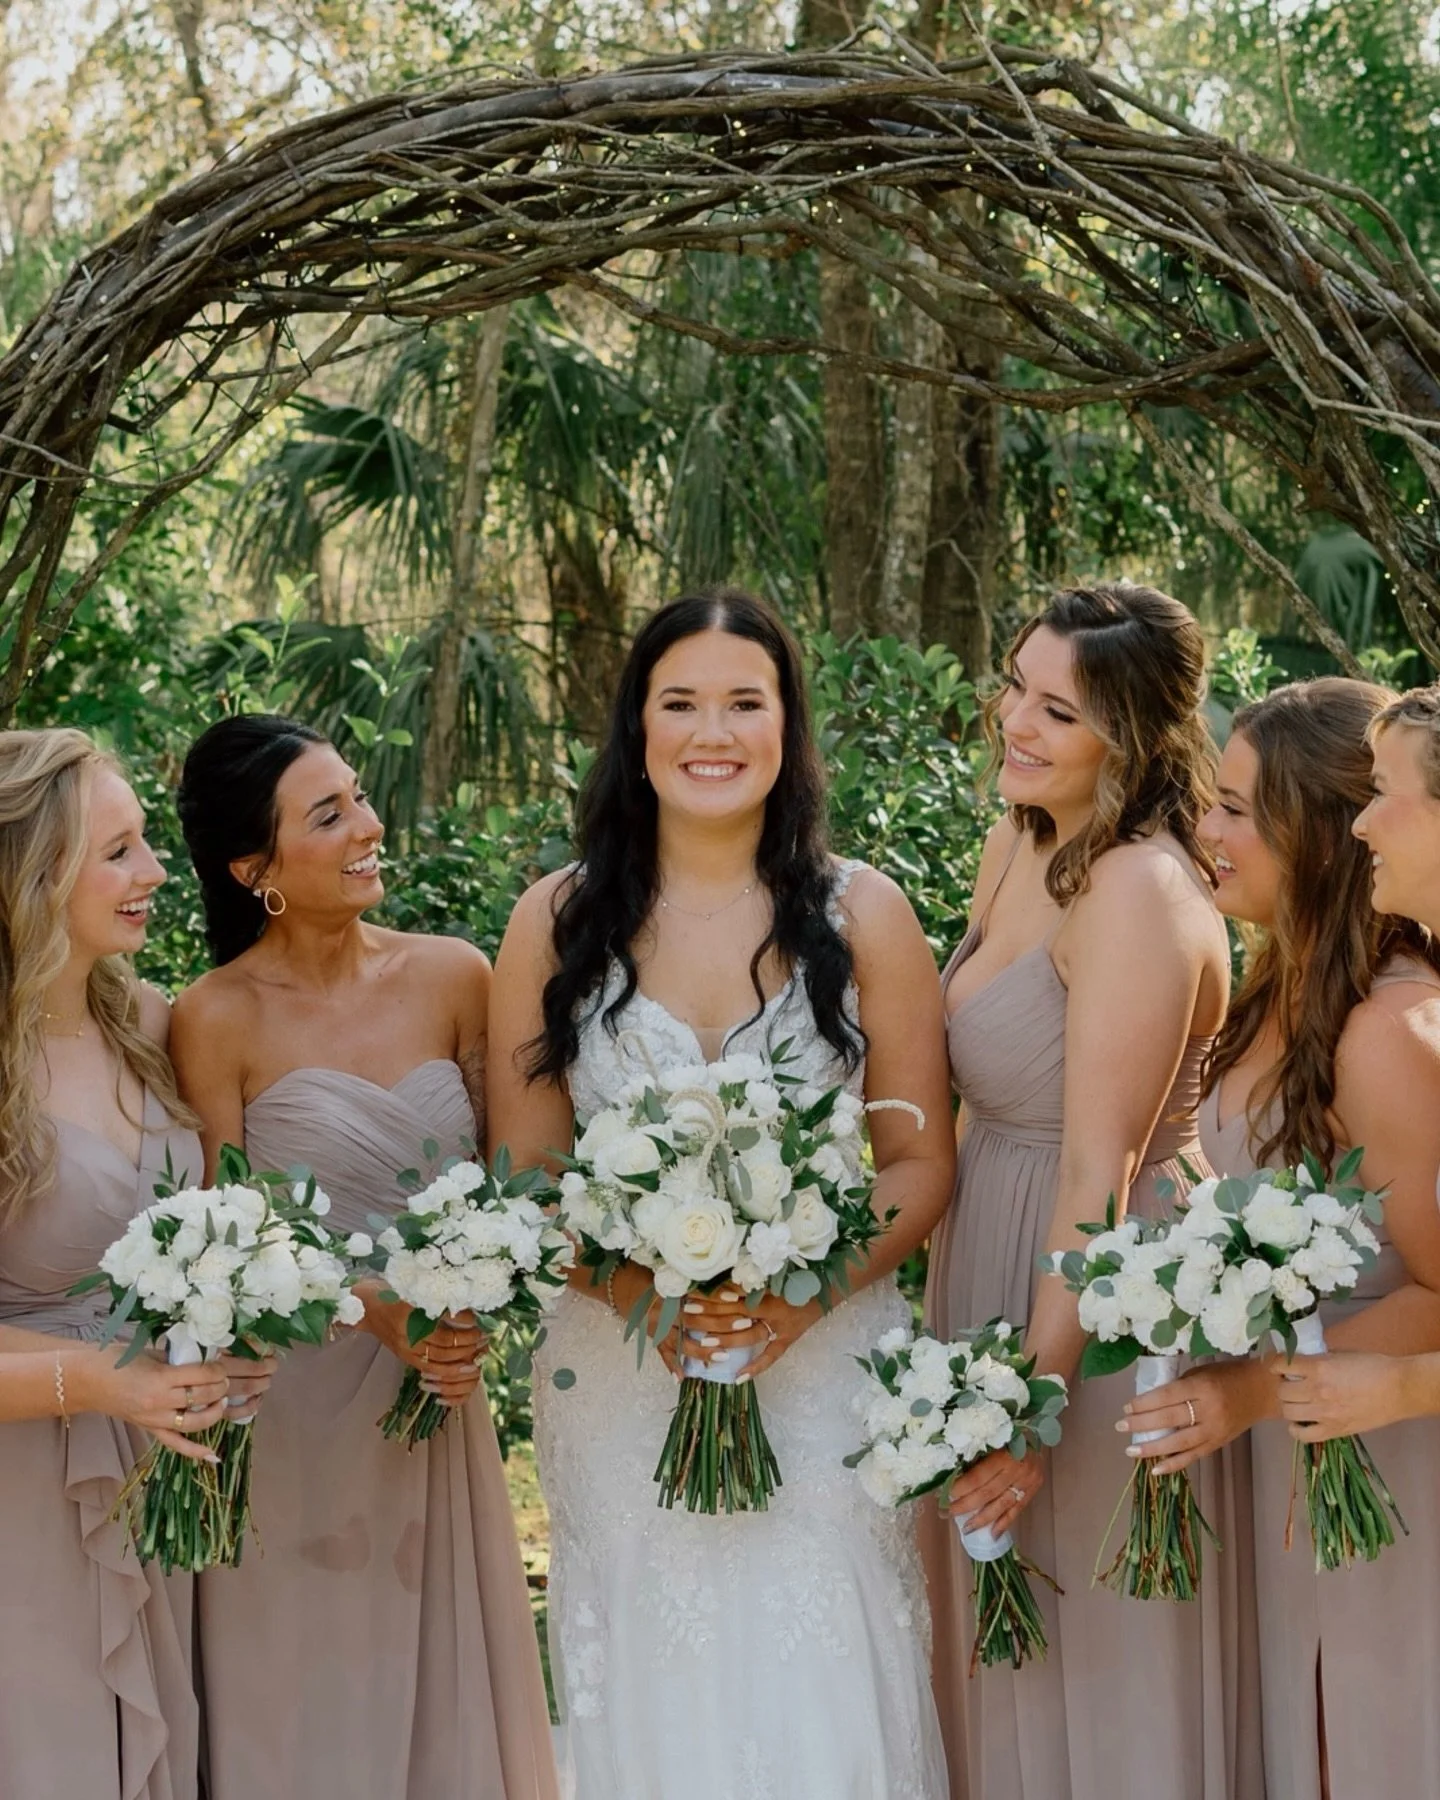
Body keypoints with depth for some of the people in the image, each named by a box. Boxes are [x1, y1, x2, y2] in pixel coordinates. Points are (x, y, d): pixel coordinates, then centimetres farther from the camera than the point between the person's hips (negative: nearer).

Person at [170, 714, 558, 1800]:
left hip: (441, 1404, 3)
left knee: (447, 1688, 14)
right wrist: (380, 1311, -20)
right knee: (309, 1702, 10)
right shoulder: (218, 1020, -11)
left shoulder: (453, 977, -1)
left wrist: (471, 1316, -11)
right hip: (292, 1413, -3)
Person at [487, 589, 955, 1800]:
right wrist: (633, 1287, -16)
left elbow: (920, 1164, 1)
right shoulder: (557, 922, 2)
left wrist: (805, 1290, -17)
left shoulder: (860, 913, 1)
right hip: (623, 1387, 1)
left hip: (824, 1374, 0)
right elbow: (524, 1172, 3)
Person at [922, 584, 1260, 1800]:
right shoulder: (1019, 846, 5)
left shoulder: (1139, 891, -23)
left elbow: (1100, 1173, -25)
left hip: (1102, 1308, -9)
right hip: (990, 1257, 9)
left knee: (1100, 1676, 8)